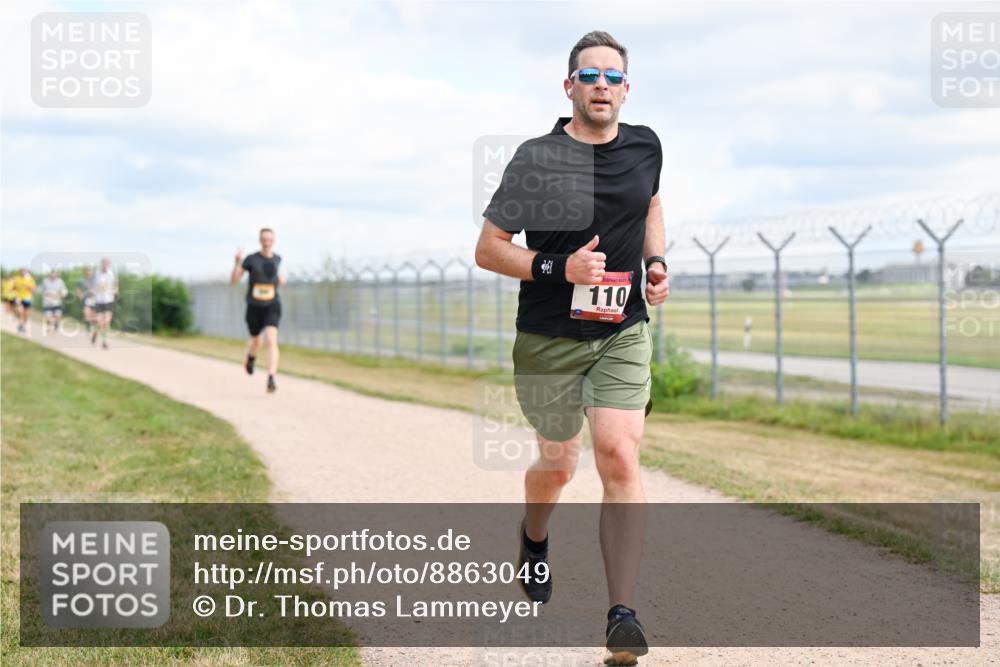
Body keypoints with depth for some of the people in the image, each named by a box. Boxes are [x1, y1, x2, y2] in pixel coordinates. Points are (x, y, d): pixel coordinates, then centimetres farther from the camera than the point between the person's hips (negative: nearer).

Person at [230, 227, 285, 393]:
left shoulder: (277, 258, 5)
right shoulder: (251, 259, -7)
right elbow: (233, 280, -7)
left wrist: (280, 278, 9)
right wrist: (237, 262, -23)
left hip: (272, 307, 0)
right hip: (254, 308, 0)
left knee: (272, 341, -22)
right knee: (256, 341, 22)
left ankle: (271, 380, -28)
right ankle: (251, 358, 61)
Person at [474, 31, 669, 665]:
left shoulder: (645, 146, 2)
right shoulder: (538, 158, -11)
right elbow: (488, 248, -8)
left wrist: (657, 263, 7)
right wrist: (560, 268, -22)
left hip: (623, 333, 2)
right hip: (549, 338, -2)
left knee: (621, 457, -15)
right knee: (559, 463, 13)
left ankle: (623, 614, -12)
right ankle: (534, 541, 49)